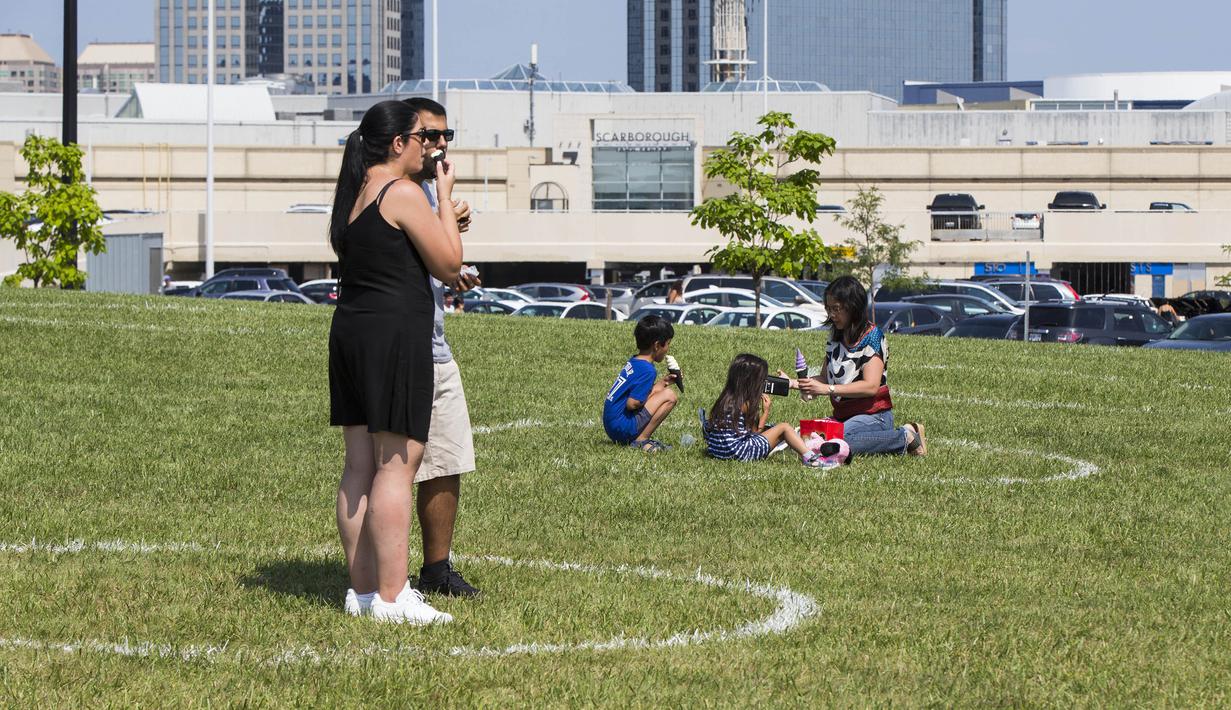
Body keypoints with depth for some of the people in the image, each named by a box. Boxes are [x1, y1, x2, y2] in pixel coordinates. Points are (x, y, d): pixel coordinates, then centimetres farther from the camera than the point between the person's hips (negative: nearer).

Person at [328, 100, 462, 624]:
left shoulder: (352, 194, 15)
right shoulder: (402, 193, -12)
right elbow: (448, 264, -8)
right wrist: (445, 198, 2)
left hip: (350, 331, 9)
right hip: (396, 334, -9)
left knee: (359, 467, 10)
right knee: (396, 463, -7)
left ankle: (362, 588, 14)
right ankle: (390, 596, -8)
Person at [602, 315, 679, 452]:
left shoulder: (633, 362, 11)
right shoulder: (647, 370, -17)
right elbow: (632, 403, -22)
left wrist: (663, 382, 19)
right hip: (622, 428, -9)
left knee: (657, 390, 21)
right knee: (669, 396, -13)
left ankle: (640, 439, 9)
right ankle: (641, 441, -10)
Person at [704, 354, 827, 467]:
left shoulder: (726, 398, 8)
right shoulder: (746, 404, -12)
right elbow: (756, 431, -4)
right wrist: (766, 412, 8)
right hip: (739, 452, -8)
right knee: (784, 427, -3)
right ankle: (808, 457, -14)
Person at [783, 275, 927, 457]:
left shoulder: (872, 336, -10)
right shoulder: (835, 336, 13)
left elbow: (871, 386, -20)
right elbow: (825, 378, 13)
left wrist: (827, 389, -26)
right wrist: (794, 383, -5)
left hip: (873, 416, -9)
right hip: (843, 415, 9)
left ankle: (905, 437, -15)